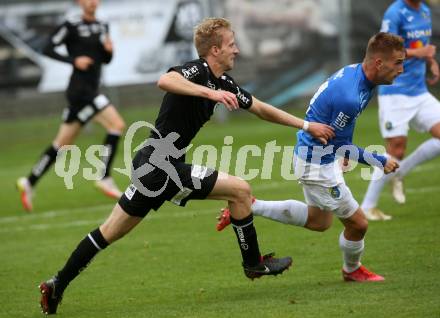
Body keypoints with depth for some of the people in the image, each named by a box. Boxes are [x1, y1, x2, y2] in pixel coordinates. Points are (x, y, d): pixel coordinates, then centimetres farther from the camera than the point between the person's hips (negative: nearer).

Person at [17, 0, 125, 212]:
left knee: (62, 143, 11)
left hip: (91, 91, 8)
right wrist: (74, 60, -18)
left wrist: (109, 50, -1)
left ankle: (30, 182, 18)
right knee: (116, 125, -17)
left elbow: (105, 60, 21)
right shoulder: (72, 26, -7)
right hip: (80, 89, -8)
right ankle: (105, 178, -11)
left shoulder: (102, 27, 14)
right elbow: (48, 49, -8)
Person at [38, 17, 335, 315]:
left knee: (110, 232, 13)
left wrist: (307, 125, 24)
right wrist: (210, 92, -42)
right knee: (239, 189, -5)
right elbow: (165, 80, -35)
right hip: (159, 166, -9)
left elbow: (261, 109, 23)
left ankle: (57, 286, 16)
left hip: (153, 167, 9)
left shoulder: (222, 83, 13)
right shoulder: (197, 70, -14)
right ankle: (253, 263, 9)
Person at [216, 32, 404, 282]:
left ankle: (248, 206, 26)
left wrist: (345, 151, 24)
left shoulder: (355, 71, -3)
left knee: (319, 221, 26)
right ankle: (352, 270, 34)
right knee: (358, 224, 4)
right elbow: (342, 147, -19)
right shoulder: (349, 98, -33)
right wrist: (380, 161, -12)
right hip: (318, 165, -10)